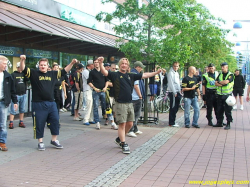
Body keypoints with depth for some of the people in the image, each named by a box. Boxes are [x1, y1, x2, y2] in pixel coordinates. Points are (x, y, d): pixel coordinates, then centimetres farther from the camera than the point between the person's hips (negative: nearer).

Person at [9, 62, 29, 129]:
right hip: (16, 95, -4)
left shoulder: (24, 74, 12)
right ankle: (11, 123, -1)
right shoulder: (13, 74, 1)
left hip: (23, 95, 4)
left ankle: (21, 122, 17)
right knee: (13, 110, -4)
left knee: (22, 110, 9)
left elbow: (28, 79, -5)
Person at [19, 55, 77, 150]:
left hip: (51, 103, 4)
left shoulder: (53, 74, 12)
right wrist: (22, 60, -27)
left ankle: (54, 140, 22)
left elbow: (64, 71, 18)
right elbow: (23, 69, -9)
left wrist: (72, 63, 9)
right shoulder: (34, 73, 1)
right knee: (39, 123, 3)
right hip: (38, 104, -4)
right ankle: (40, 142, 17)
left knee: (55, 121, 7)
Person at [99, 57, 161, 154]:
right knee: (122, 124, -3)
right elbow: (104, 72, -18)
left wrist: (156, 72, 14)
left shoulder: (131, 76, 13)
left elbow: (144, 75, 16)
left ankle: (119, 139, 31)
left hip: (130, 103, 6)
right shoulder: (115, 75, -2)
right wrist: (100, 63, -36)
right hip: (120, 104, -6)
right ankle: (124, 145, 5)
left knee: (130, 124, 11)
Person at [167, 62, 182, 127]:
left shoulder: (177, 73, 17)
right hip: (172, 93, -9)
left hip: (177, 93, 9)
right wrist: (175, 93, -17)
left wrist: (179, 91, 14)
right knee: (173, 108, -7)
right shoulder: (170, 73, -10)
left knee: (176, 108, 12)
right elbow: (171, 83, -16)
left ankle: (173, 121, 22)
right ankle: (171, 123, -2)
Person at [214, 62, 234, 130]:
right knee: (219, 110, 9)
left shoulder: (230, 75, -6)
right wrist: (222, 84, -13)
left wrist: (219, 82, -5)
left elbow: (226, 82, -22)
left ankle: (228, 124, 5)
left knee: (228, 110, -2)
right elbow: (216, 83, 2)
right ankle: (219, 123, 20)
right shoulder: (220, 74, 11)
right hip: (220, 95, 5)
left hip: (227, 95, -5)